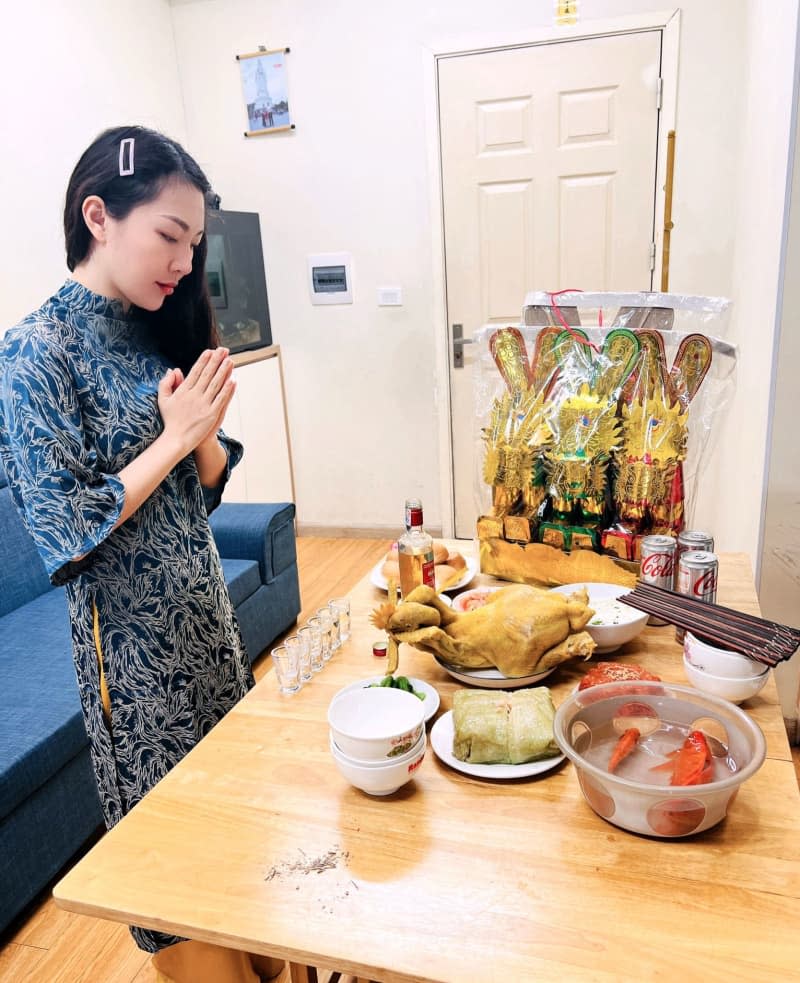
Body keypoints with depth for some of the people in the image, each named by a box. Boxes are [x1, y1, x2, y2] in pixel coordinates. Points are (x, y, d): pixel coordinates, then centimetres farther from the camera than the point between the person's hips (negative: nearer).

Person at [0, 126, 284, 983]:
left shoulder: (157, 332, 3)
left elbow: (206, 485, 5)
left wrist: (204, 431, -15)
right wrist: (173, 436, -20)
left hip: (204, 610, 7)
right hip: (130, 634, -7)